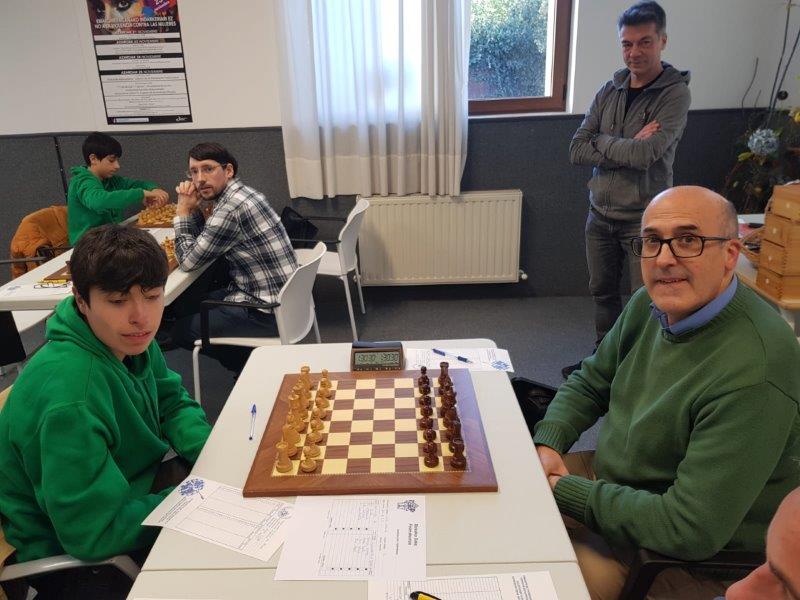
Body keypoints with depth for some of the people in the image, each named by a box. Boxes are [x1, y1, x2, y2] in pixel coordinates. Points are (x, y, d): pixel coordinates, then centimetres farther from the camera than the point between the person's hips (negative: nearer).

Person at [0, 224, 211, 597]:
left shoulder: (128, 340, -11)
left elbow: (172, 402, 4)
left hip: (129, 493, 7)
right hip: (74, 558, -7)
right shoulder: (70, 396, -35)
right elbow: (95, 534, -30)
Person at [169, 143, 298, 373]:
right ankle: (249, 362, 23)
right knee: (187, 306, 23)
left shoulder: (230, 209, -23)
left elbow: (189, 261, -13)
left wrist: (183, 212, -4)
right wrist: (193, 209, 1)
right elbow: (204, 242, 16)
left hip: (267, 312, -9)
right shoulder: (240, 193, 6)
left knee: (181, 329, 4)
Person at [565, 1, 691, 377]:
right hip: (601, 214, 6)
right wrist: (627, 147, -15)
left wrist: (603, 141, -9)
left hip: (643, 218, -5)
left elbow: (644, 155, -24)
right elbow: (576, 152, -5)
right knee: (602, 292, 18)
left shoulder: (675, 94, -11)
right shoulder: (609, 91, 5)